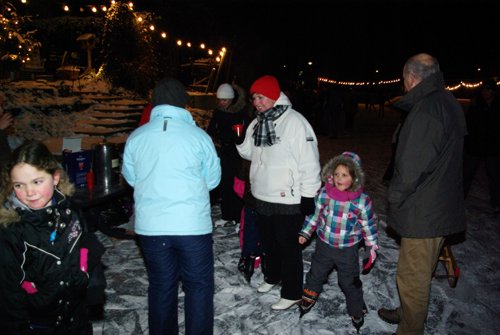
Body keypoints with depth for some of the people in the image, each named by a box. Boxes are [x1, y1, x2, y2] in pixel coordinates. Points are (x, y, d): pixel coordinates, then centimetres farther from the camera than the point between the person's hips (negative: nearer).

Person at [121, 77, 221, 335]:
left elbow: (130, 177, 10)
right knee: (198, 286, 13)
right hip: (193, 226, -2)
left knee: (161, 287, 18)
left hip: (150, 227, 3)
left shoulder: (135, 137, -2)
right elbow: (213, 179, 1)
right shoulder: (198, 135, -9)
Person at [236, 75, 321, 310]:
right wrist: (240, 141, -3)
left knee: (289, 247, 5)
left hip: (288, 200, -8)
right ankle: (272, 277, 45)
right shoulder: (257, 123, 8)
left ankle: (292, 293, 21)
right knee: (268, 242, 23)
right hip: (262, 196, 8)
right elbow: (250, 153, 17)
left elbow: (309, 161, -17)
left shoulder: (295, 121, -17)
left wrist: (308, 195, -16)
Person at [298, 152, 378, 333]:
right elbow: (314, 214, 1)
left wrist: (372, 249, -2)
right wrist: (305, 233, 5)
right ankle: (308, 298, 49)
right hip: (324, 245, 2)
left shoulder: (362, 201, -19)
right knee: (316, 274, 21)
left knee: (350, 282, 13)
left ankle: (357, 311, 39)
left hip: (348, 250, -2)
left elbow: (369, 226, -7)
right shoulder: (323, 194, -14)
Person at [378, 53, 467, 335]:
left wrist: (395, 197, -8)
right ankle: (408, 312, 44)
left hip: (423, 213, -10)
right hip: (441, 207, 10)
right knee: (420, 272, 25)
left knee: (413, 276, 6)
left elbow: (411, 167, -25)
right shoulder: (449, 103, 9)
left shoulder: (426, 111, -23)